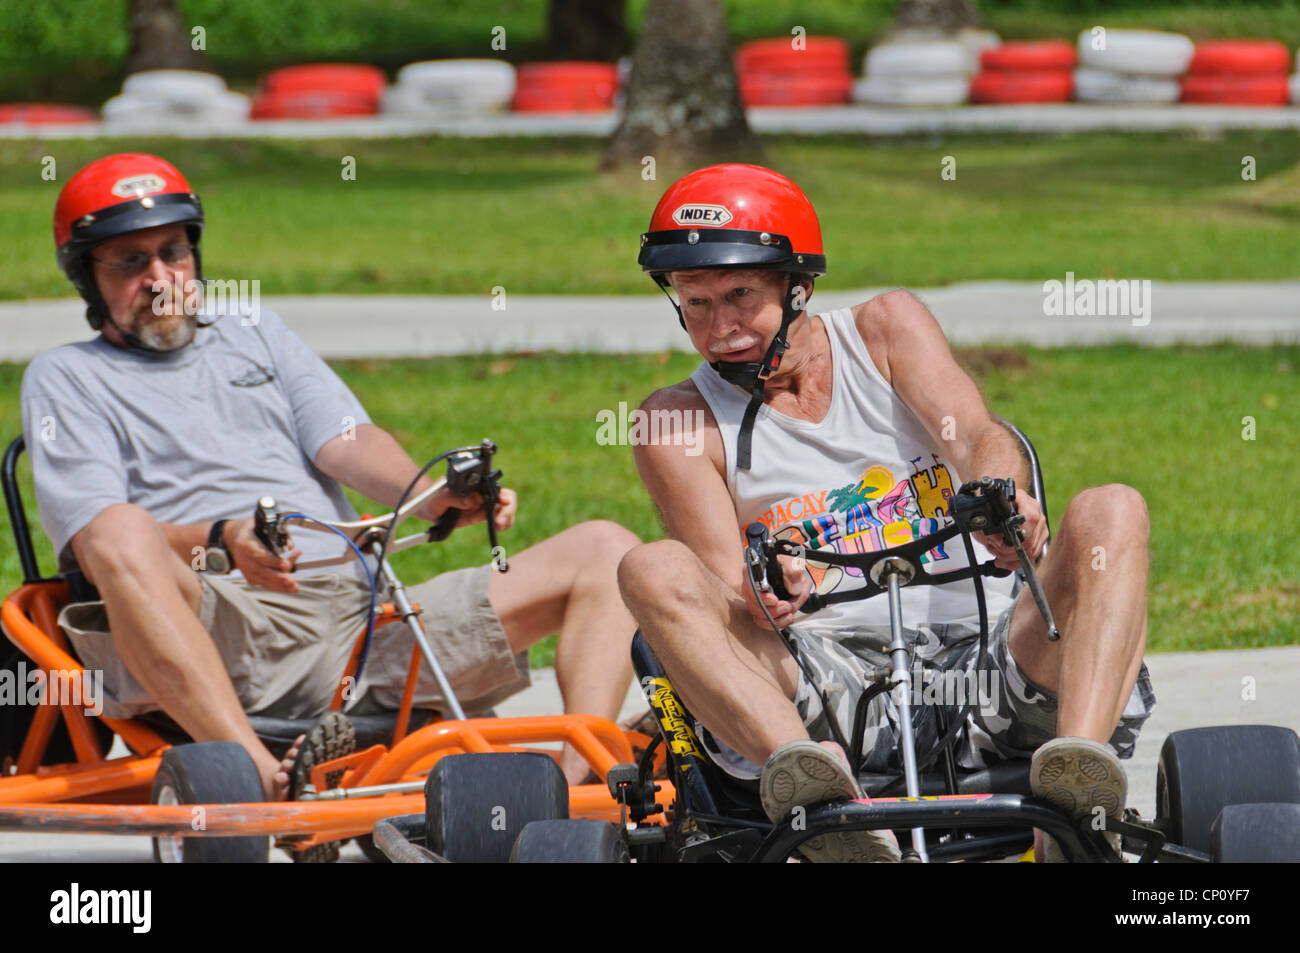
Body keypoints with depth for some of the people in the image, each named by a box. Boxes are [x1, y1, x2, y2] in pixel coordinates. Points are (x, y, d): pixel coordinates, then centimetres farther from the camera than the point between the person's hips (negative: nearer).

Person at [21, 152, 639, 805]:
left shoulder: (254, 334, 31)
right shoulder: (65, 378, 16)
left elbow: (346, 442, 13)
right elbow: (100, 537, -3)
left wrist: (431, 497, -10)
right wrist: (221, 541, -23)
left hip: (363, 611, 5)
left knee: (606, 550, -7)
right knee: (123, 534, -39)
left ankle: (579, 783, -31)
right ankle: (254, 774, -52)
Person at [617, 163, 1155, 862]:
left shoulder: (886, 328, 14)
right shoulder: (683, 420, 10)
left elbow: (978, 437, -4)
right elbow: (730, 600, -1)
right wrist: (759, 597, -27)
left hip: (984, 662, 1)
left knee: (1111, 511, -22)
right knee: (653, 571, -24)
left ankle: (1080, 777, -46)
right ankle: (814, 791, -51)